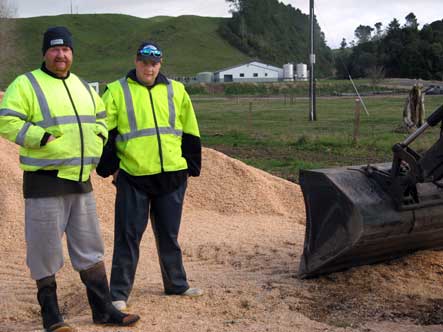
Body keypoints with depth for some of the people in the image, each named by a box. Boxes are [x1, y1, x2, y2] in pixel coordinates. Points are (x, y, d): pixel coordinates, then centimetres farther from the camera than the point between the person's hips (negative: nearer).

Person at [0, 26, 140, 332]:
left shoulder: (83, 86, 15)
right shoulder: (26, 84, -6)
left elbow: (100, 117, 28)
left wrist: (97, 140, 9)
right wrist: (43, 138, -20)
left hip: (81, 181, 6)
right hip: (45, 182, -6)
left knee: (90, 249, 12)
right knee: (45, 252, 1)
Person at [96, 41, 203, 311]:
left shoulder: (176, 91, 9)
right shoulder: (117, 92, 1)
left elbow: (190, 132, 14)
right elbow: (105, 133, 0)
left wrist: (191, 167, 11)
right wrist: (110, 167, -6)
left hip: (172, 175, 3)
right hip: (133, 177, -3)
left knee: (169, 234, 15)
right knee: (128, 236, 1)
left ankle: (177, 284, 29)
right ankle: (119, 294, 10)